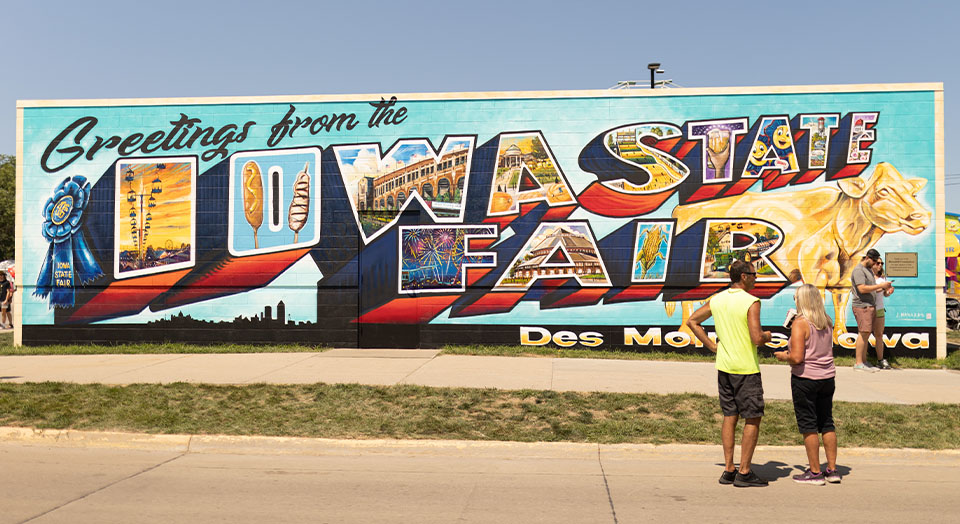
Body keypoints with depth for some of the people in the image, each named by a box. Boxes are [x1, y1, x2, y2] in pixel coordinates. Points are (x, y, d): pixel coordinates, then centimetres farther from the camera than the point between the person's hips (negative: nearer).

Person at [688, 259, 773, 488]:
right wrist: (767, 337, 1)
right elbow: (756, 338, -22)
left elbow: (692, 321, 12)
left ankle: (728, 469, 16)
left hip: (724, 366, 7)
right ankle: (744, 472, 5)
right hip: (746, 368, -7)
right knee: (753, 418, 3)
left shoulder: (716, 299, 5)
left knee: (729, 416, 13)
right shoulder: (751, 302, -15)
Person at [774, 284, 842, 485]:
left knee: (808, 425, 2)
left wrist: (783, 356, -2)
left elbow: (797, 358, -22)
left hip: (805, 378, -7)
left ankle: (815, 472, 8)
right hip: (827, 377, 7)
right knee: (827, 423, 14)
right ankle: (832, 470, 20)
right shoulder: (827, 322, 5)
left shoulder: (800, 323, -16)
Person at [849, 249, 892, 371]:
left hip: (870, 306, 9)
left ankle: (864, 361, 9)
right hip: (862, 306, -9)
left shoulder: (869, 270, 21)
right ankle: (858, 363, -11)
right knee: (864, 333, -13)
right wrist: (880, 286, -17)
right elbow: (862, 289, -20)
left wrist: (885, 288, 8)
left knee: (867, 334, 7)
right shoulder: (858, 270, -10)